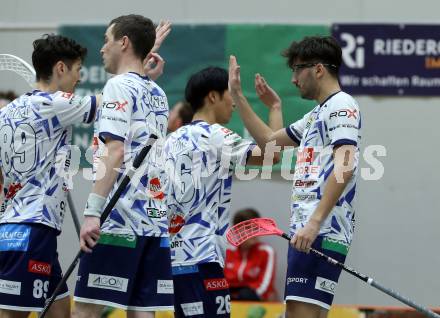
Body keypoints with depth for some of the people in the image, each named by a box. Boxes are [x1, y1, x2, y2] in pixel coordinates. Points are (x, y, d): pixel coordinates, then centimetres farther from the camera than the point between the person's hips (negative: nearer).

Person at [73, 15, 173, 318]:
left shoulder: (120, 86, -6)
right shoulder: (157, 93, 17)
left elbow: (114, 152, -15)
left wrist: (92, 212, -18)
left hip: (119, 220, -8)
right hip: (155, 219, 8)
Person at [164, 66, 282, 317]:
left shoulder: (174, 140, 17)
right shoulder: (214, 136, -7)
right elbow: (272, 154, -16)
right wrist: (275, 107, -4)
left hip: (172, 257, 9)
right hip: (201, 259, -9)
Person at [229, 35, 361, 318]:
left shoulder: (341, 105, -6)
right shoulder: (317, 114, 25)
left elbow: (345, 166, -20)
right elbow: (268, 140, 38)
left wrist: (315, 222, -27)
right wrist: (237, 95, 32)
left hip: (322, 233, -10)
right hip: (305, 231, 10)